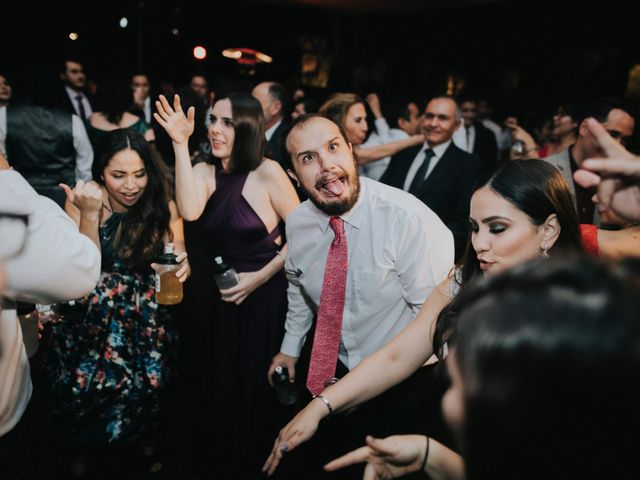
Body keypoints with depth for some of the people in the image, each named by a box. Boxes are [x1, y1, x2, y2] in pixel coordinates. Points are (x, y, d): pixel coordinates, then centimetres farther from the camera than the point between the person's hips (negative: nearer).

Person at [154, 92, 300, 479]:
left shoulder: (268, 172, -12)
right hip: (221, 298, 4)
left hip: (266, 296, -4)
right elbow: (190, 212, -23)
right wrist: (181, 143, -22)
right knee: (222, 385, 16)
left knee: (258, 388, 10)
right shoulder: (204, 172, -1)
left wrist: (258, 278, -14)